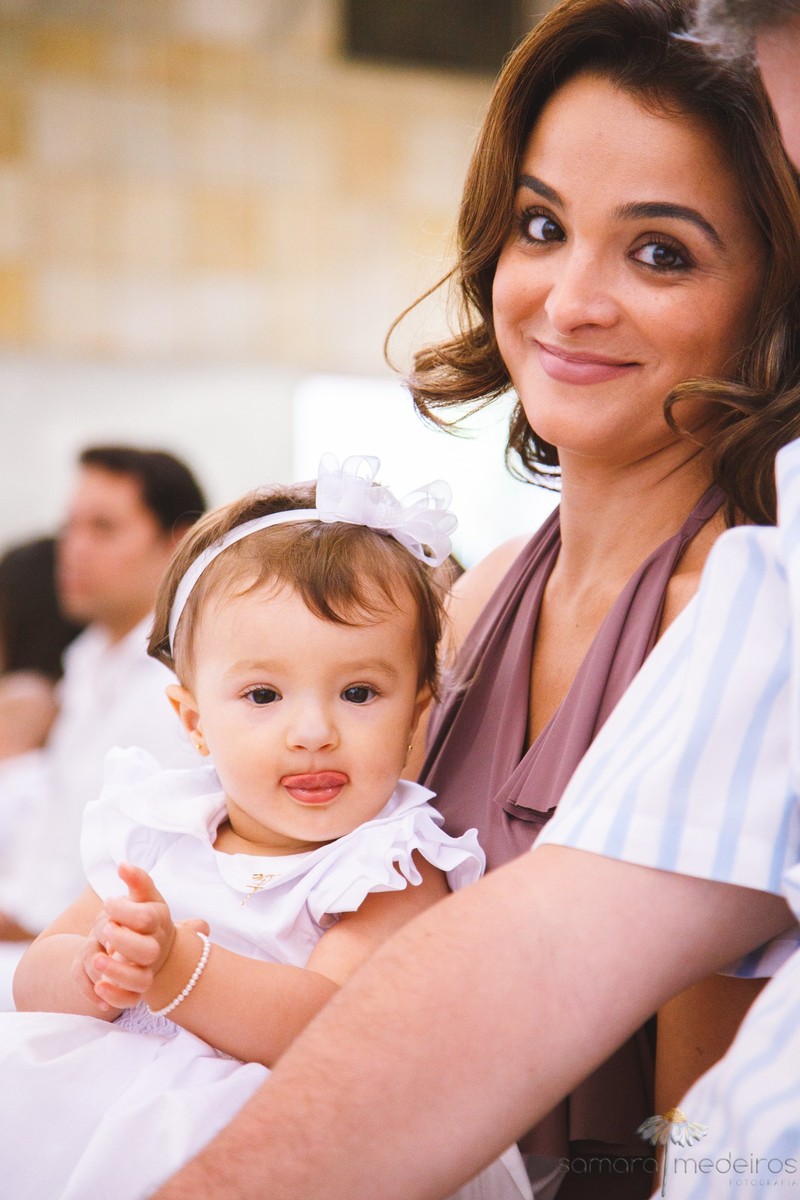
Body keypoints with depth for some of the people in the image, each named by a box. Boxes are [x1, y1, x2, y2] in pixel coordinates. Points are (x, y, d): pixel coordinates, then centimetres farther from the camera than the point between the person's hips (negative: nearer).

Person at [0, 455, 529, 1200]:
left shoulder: (398, 871, -8)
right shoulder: (155, 834, 7)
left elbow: (324, 1030, -22)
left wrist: (178, 971, -37)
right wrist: (94, 972, -17)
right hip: (123, 1096, 5)